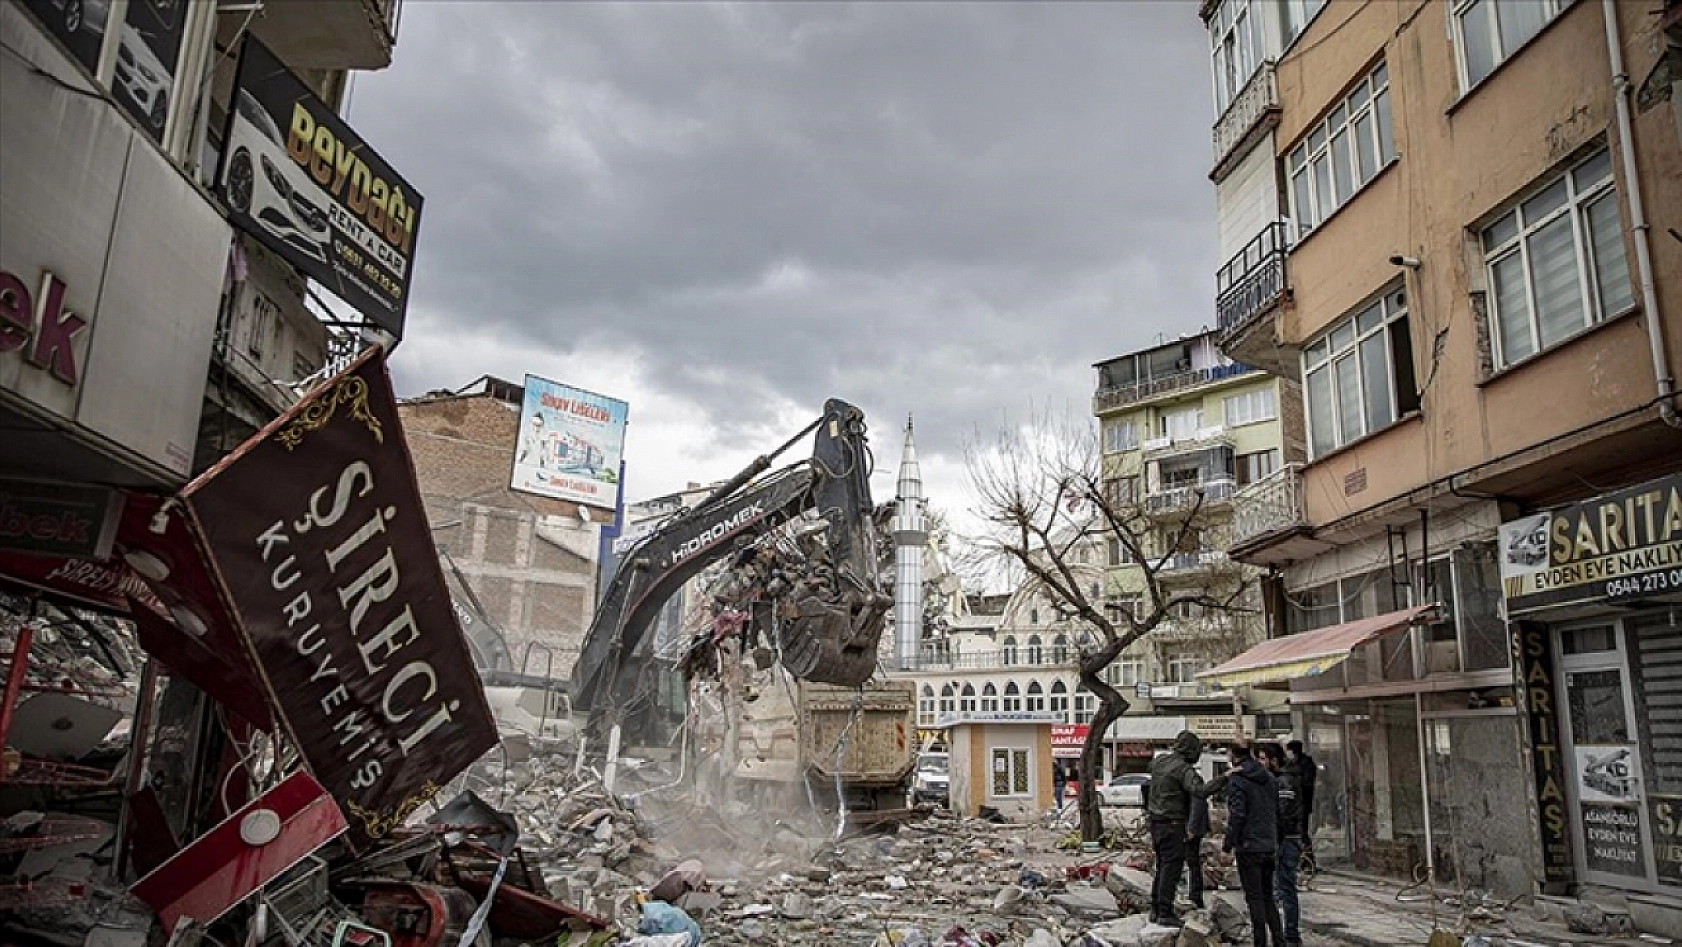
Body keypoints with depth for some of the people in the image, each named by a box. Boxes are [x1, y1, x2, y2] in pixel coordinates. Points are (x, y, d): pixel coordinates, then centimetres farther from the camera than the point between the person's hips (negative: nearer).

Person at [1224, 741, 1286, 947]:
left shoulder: (1237, 781, -12)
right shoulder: (1270, 778, 10)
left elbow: (1237, 816, -18)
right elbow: (1277, 812, 14)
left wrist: (1228, 843, -9)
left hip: (1249, 846, -7)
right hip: (1269, 846, 7)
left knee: (1254, 897, 0)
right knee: (1267, 896, 16)